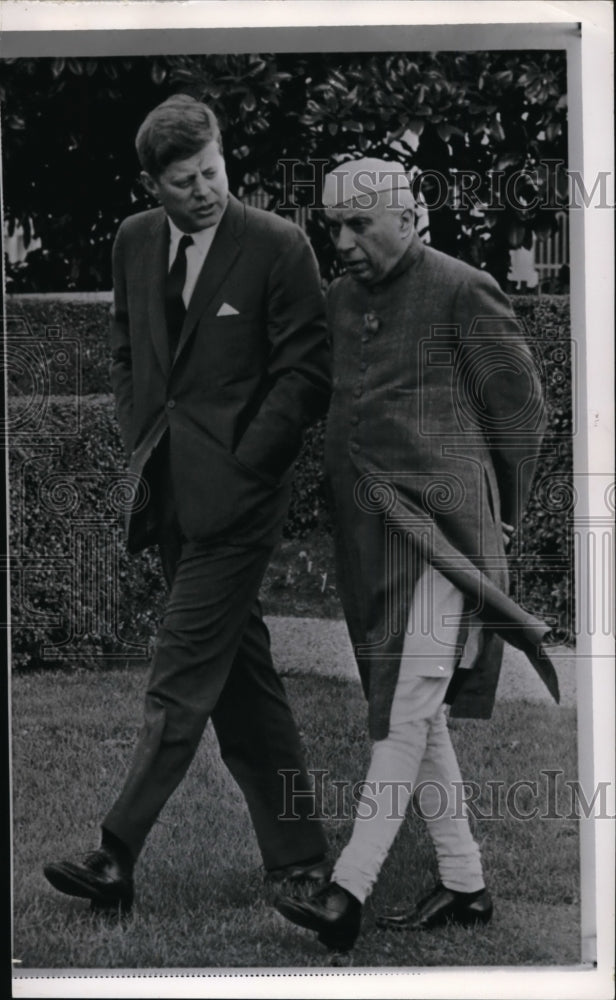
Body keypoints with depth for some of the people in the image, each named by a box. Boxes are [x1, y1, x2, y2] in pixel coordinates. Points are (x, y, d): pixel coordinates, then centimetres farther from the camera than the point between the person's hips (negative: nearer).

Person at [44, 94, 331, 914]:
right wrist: (140, 447, 9)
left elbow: (307, 372, -7)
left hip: (235, 492, -7)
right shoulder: (135, 242, 10)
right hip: (170, 493, 7)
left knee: (181, 678, -8)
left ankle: (116, 860, -7)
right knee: (241, 677, 11)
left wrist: (237, 464, -12)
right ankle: (298, 859, 20)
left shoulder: (277, 245, -8)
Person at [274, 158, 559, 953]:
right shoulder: (340, 299, 13)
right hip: (366, 531, 8)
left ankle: (346, 894, -16)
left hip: (440, 528, -8)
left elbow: (521, 408, -1)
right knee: (409, 709, 10)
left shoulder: (463, 292, -6)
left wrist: (500, 516, 6)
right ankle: (464, 885, 19)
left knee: (408, 710, -10)